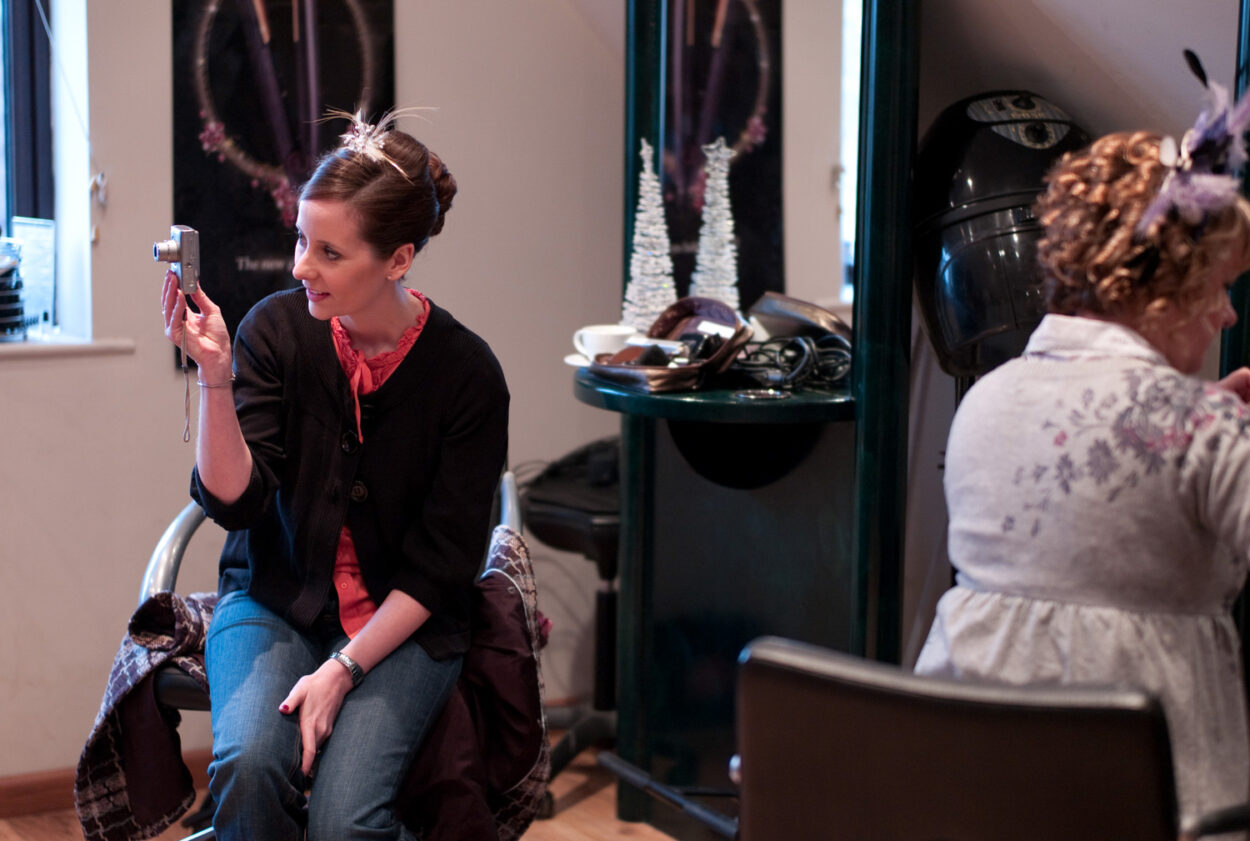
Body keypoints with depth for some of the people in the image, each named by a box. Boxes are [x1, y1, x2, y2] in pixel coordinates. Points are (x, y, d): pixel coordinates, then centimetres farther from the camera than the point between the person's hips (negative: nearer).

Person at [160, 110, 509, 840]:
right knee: (249, 764, -29)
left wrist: (341, 671, -16)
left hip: (404, 623, -1)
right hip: (273, 602, 2)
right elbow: (233, 500, -11)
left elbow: (441, 566, -8)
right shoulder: (277, 329, -6)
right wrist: (215, 373, -24)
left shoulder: (467, 373, -11)